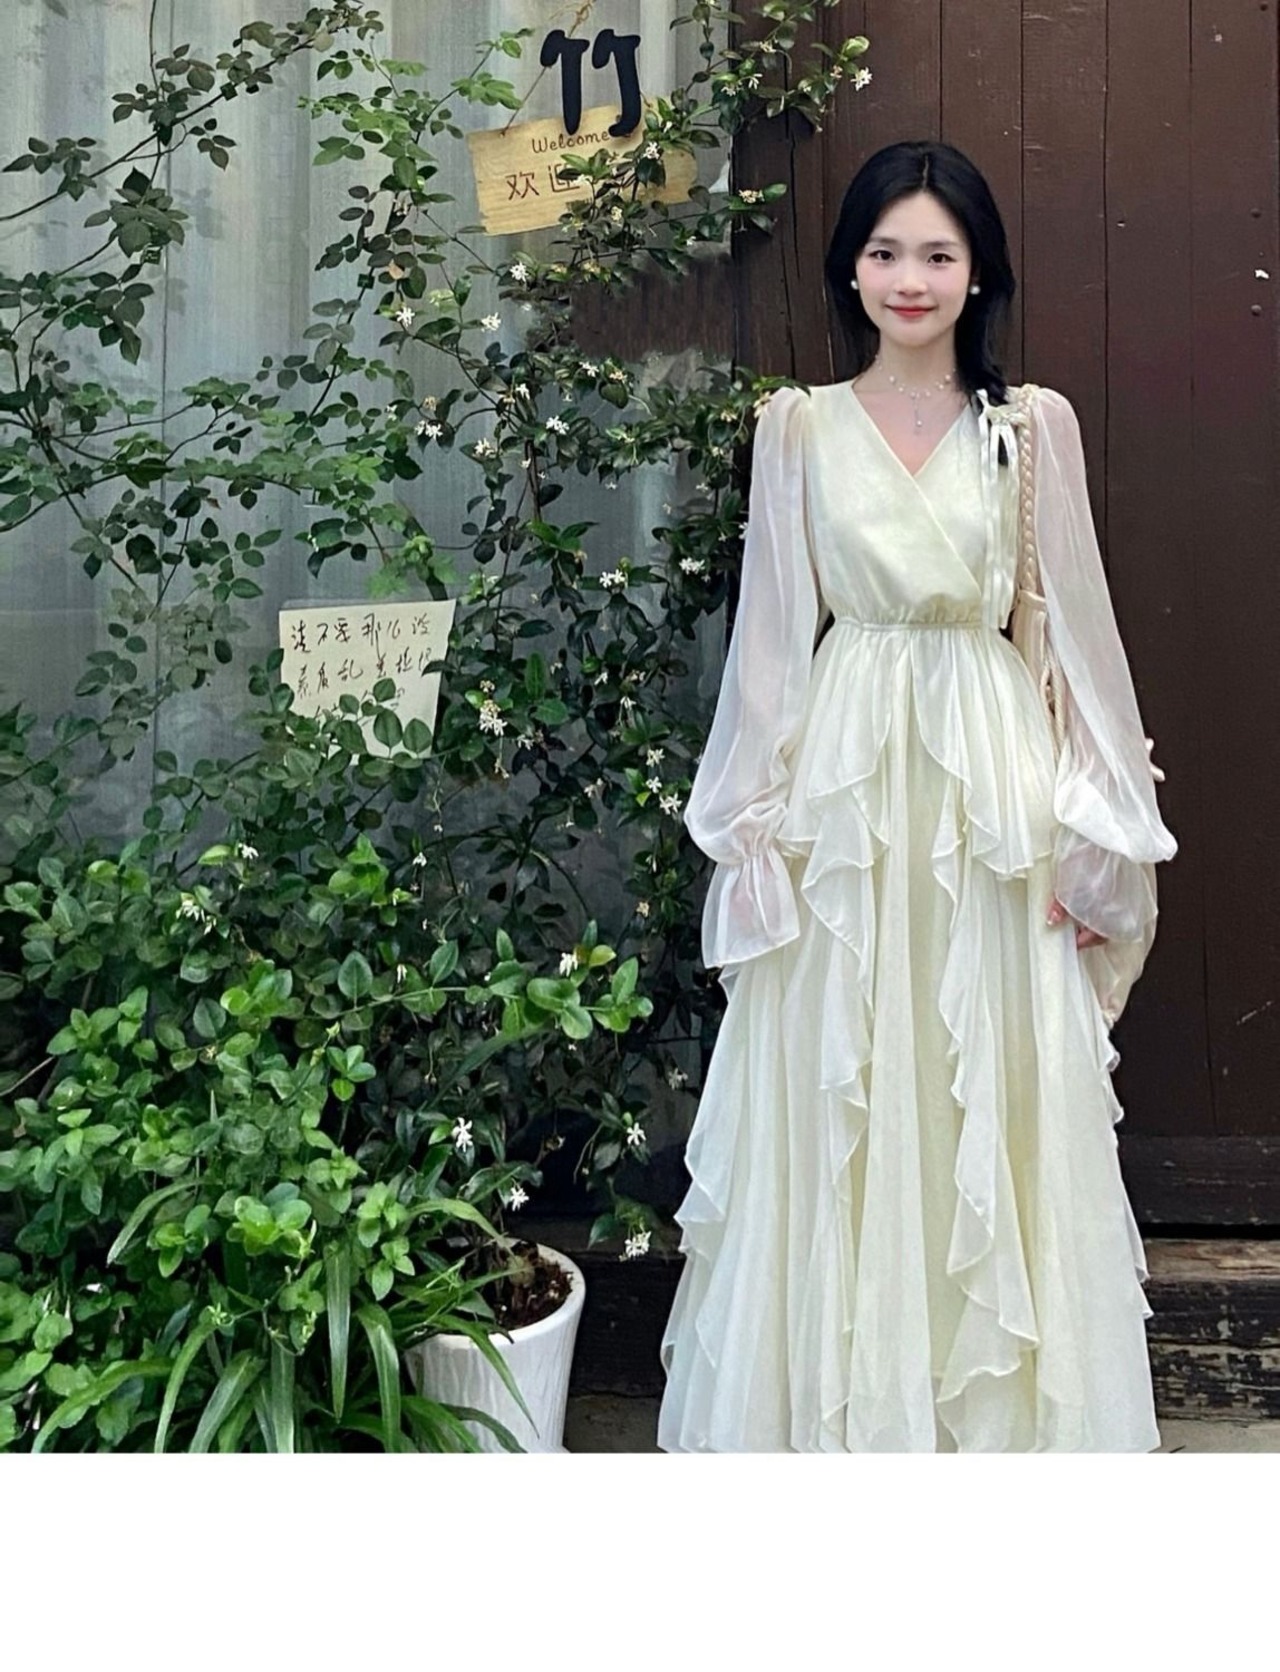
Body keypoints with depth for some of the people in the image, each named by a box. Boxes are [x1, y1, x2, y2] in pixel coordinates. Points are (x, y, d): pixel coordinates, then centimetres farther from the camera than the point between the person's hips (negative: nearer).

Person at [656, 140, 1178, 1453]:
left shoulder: (1034, 426, 6)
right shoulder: (799, 426, 6)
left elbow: (1073, 628, 4)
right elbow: (772, 633, 4)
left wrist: (1082, 829, -1)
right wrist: (759, 822, -2)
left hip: (991, 789, 0)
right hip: (845, 781, 0)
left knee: (993, 1093, 5)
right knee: (836, 1097, 4)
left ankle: (994, 1392, 22)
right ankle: (839, 1392, 20)